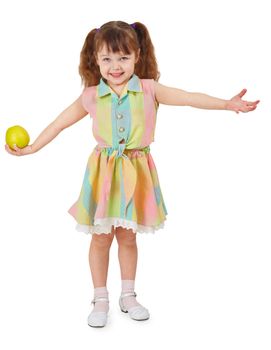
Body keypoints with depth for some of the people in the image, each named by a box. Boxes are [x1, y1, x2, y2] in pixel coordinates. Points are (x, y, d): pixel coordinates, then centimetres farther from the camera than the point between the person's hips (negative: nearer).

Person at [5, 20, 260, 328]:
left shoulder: (149, 89, -5)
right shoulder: (91, 96, -3)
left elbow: (188, 98, -12)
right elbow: (60, 123, 7)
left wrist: (227, 104, -22)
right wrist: (31, 148, 11)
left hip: (135, 172, 0)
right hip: (103, 171, 0)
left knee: (127, 236, 13)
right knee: (101, 237, 7)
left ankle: (128, 295, 30)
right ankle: (101, 299, 23)